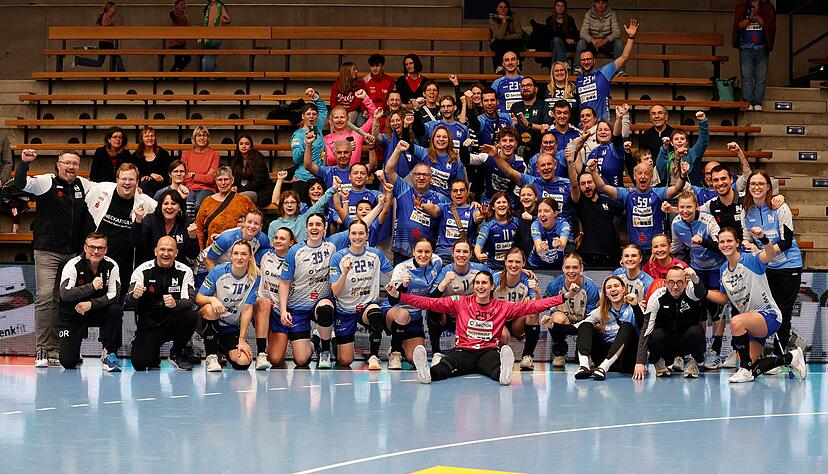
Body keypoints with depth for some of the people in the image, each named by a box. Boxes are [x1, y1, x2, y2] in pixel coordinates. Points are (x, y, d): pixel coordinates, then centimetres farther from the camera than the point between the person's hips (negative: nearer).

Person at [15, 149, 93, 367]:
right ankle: (41, 351, -8)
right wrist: (24, 162, -30)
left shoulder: (83, 185, 11)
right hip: (47, 251, -5)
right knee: (44, 296, -13)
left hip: (72, 253, 5)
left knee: (63, 301, 7)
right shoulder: (46, 182, -4)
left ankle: (54, 350, 12)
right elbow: (20, 184, -17)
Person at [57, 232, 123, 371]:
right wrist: (91, 287, -40)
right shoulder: (73, 265, -16)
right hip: (72, 315, -2)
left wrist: (91, 304, -29)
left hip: (98, 311, 2)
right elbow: (65, 294, -28)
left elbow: (115, 295, -16)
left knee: (116, 310, -31)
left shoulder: (111, 266, -8)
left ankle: (109, 353, -12)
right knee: (67, 362, -14)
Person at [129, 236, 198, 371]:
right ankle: (153, 355, 19)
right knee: (139, 363, -21)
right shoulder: (142, 270, -5)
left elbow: (189, 301, -14)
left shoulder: (184, 272, -4)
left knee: (191, 316, -31)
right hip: (148, 325, -1)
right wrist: (134, 295, -41)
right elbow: (129, 298, -15)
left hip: (173, 323, 1)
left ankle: (176, 354, -3)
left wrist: (175, 304, -38)